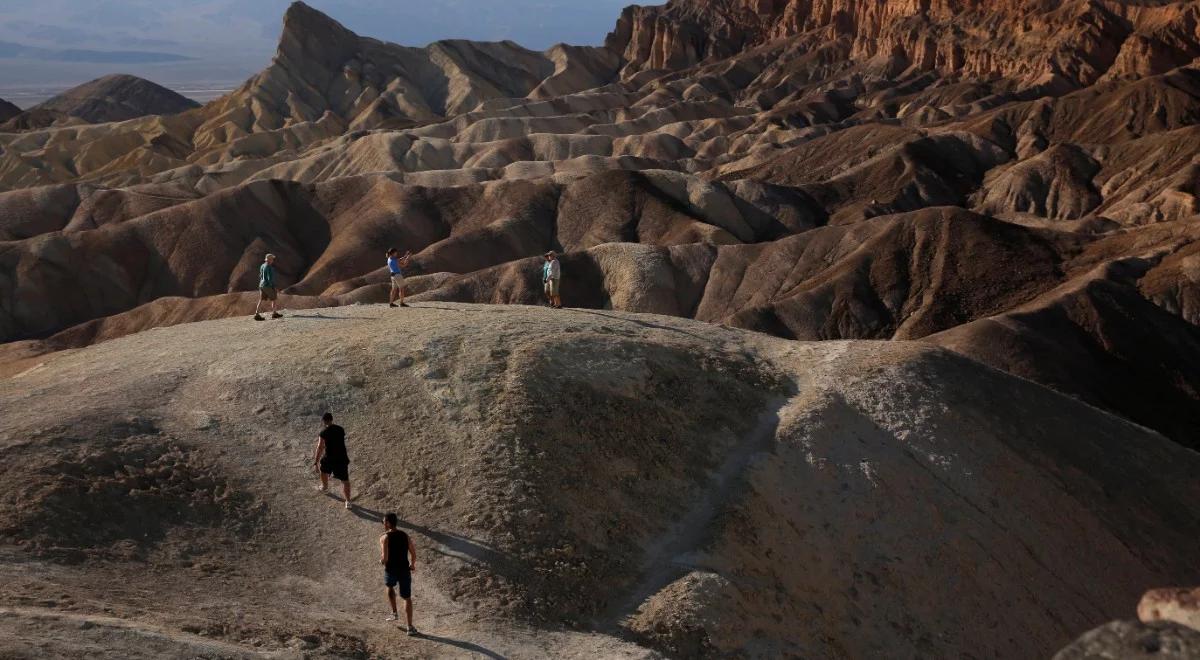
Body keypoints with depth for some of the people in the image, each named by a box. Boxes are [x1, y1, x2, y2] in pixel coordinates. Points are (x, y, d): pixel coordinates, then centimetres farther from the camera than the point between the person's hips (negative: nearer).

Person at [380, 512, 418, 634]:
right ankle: (410, 627, 4)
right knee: (407, 598, 10)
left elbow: (385, 558, -22)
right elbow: (414, 554, 6)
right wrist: (412, 564, 25)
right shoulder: (405, 536, 2)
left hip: (391, 571, -2)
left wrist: (381, 561, 2)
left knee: (390, 587, 33)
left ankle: (395, 614, 32)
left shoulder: (385, 537, -13)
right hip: (404, 571, 2)